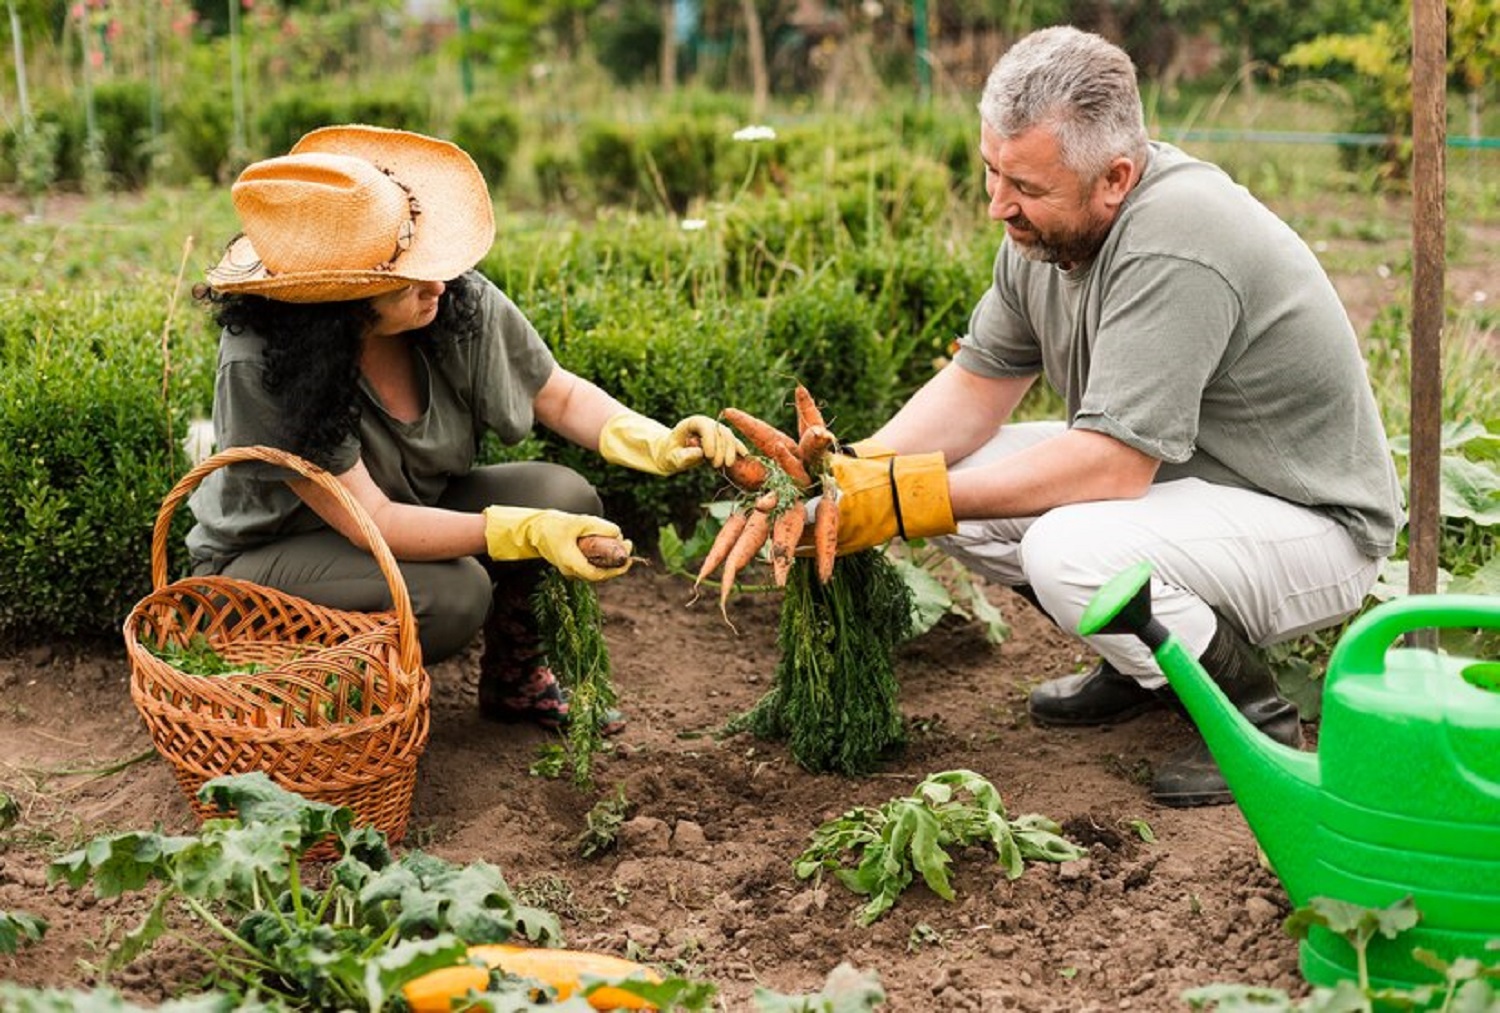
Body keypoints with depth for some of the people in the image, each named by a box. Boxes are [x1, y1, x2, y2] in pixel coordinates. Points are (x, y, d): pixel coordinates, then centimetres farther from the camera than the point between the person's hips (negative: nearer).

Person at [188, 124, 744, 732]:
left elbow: (561, 398, -2)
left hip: (416, 510, 6)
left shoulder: (461, 303, -18)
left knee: (562, 495, -18)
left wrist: (657, 444, -21)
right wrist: (530, 533, -41)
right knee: (451, 593, -32)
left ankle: (516, 679, 5)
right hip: (263, 562, -5)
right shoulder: (260, 364, -33)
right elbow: (372, 522, -33)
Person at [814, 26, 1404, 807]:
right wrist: (862, 471, -14)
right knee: (956, 478, -3)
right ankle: (1147, 660, 14)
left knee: (1070, 550, -33)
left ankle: (1251, 711, -6)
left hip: (1312, 523, -9)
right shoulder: (1046, 224, -4)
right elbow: (980, 382, 3)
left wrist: (909, 498, -31)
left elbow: (1112, 462, -33)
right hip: (1170, 475, 9)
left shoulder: (1172, 246, -31)